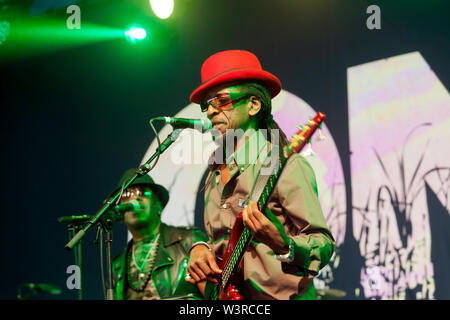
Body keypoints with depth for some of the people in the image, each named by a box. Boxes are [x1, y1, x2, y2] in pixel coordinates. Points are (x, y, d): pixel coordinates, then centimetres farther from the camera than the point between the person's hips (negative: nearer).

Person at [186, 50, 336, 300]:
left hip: (279, 295, -6)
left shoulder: (283, 165, -7)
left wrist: (283, 246, -26)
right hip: (225, 293, 7)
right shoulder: (216, 173, 14)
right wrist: (200, 249, 4)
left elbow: (324, 244, -9)